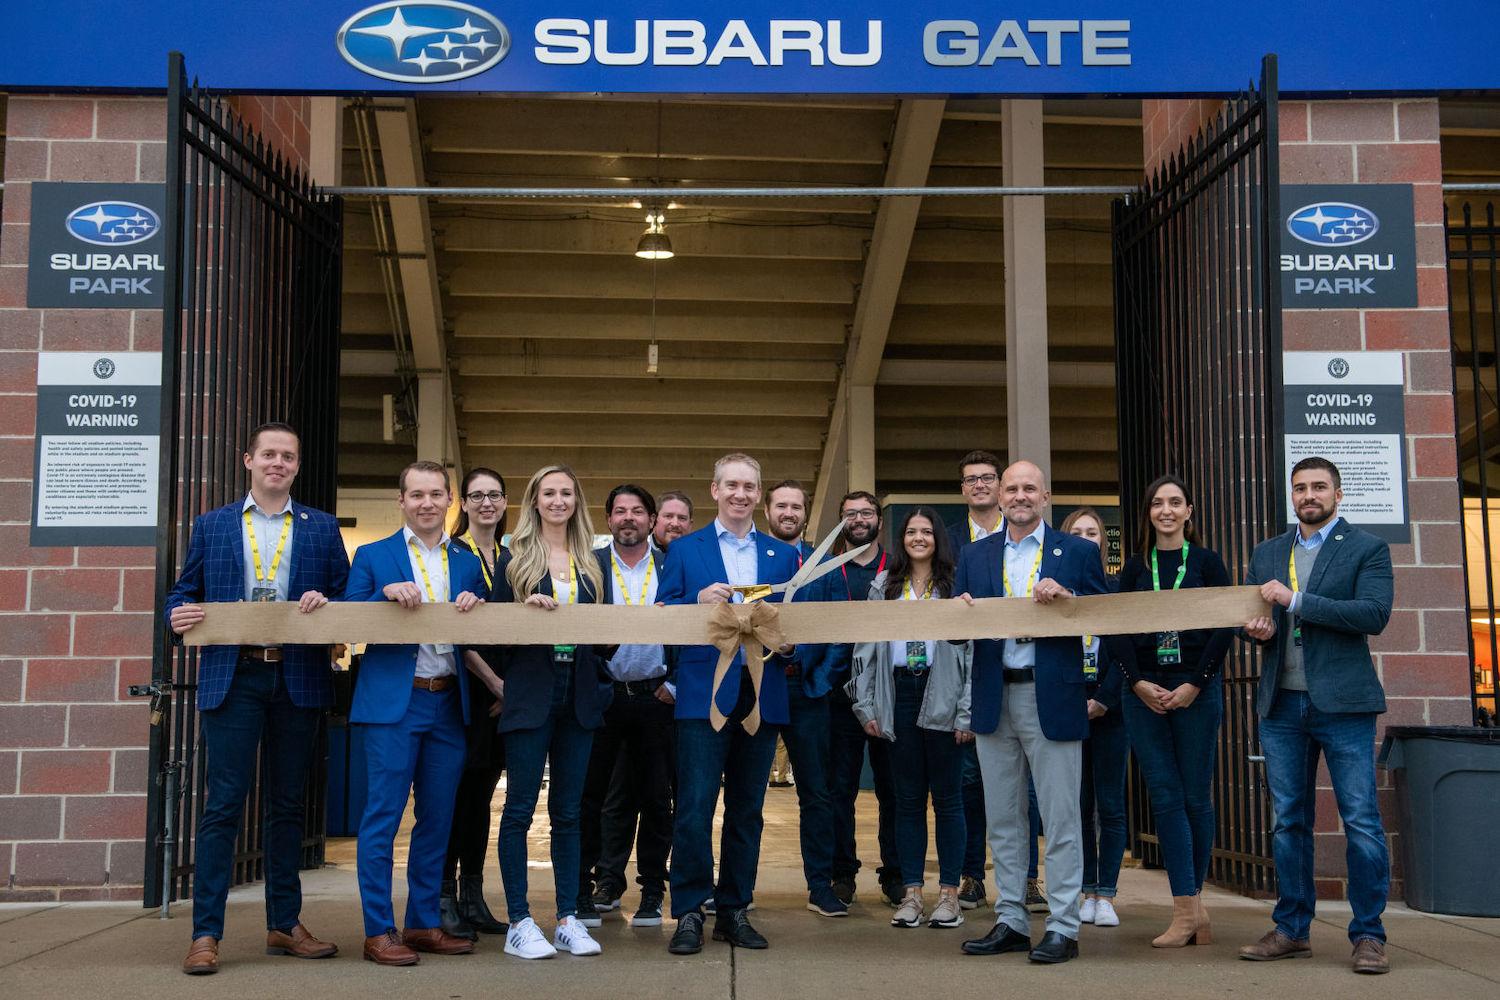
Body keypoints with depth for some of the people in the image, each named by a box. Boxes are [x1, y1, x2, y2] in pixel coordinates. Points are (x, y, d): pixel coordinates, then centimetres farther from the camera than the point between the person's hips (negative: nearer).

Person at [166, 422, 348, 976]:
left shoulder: (322, 528, 11)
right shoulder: (210, 525, 11)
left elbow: (347, 599, 8)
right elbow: (182, 594, 10)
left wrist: (326, 603, -13)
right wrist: (178, 617, -12)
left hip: (298, 679, 1)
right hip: (233, 678, -1)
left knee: (287, 804, 9)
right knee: (223, 804, -4)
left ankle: (284, 924, 18)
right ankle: (206, 934, 0)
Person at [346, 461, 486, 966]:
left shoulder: (468, 562, 13)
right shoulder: (372, 557, 4)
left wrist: (474, 607, -10)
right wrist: (385, 593, -18)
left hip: (449, 703, 4)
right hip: (393, 701, -4)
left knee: (437, 819, 10)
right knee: (383, 816, -3)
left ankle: (424, 924, 20)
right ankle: (378, 930, 4)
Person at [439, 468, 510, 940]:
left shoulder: (511, 561, 15)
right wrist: (494, 682, -18)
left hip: (501, 694, 6)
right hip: (462, 688, -6)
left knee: (481, 793, 9)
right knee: (457, 790, -6)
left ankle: (473, 900, 16)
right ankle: (445, 899, 1)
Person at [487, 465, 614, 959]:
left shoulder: (591, 563, 13)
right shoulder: (516, 557, 2)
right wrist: (526, 608, -19)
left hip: (579, 696, 4)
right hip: (530, 694, -3)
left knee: (568, 811, 8)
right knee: (520, 808, -3)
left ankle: (568, 919, 13)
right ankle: (519, 923, 4)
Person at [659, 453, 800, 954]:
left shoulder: (783, 555, 14)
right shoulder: (684, 550, 8)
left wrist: (788, 644, -8)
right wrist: (697, 601, -15)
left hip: (762, 695, 3)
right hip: (704, 694, -3)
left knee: (747, 810, 8)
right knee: (695, 806, -7)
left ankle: (734, 911, 17)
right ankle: (689, 914, 2)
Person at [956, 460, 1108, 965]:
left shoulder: (1077, 552, 3)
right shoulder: (974, 556, 12)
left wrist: (1066, 598, -18)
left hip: (1051, 698, -4)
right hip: (994, 698, 4)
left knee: (1060, 819, 0)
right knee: (1002, 819, 11)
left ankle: (1062, 928, 7)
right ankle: (1011, 921, 20)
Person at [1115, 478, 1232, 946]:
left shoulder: (1208, 562, 5)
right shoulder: (1135, 566, 11)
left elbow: (1224, 628, -1)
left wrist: (1194, 684, -9)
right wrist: (1138, 683, -7)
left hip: (1196, 689, -2)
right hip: (1144, 691, 2)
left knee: (1195, 796, 1)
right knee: (1166, 797, -3)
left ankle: (1190, 904, 12)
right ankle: (1189, 909, -2)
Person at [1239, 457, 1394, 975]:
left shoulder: (1367, 549, 1)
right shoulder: (1266, 554, 15)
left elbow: (1374, 614, -13)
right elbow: (1246, 615, 18)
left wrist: (1296, 601, -17)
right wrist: (1256, 629, -6)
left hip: (1343, 703, -4)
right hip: (1282, 705, 5)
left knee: (1361, 821, -4)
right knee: (1288, 820, 9)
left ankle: (1368, 934, 5)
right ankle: (1291, 928, 17)